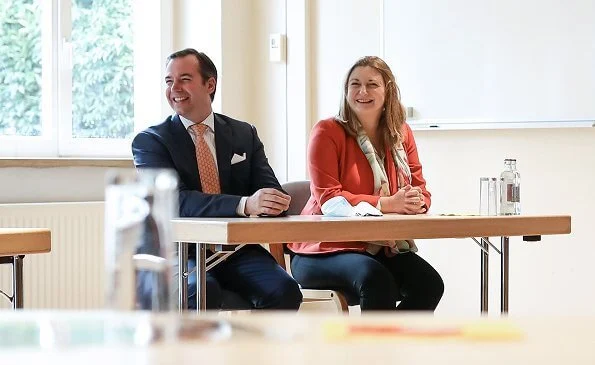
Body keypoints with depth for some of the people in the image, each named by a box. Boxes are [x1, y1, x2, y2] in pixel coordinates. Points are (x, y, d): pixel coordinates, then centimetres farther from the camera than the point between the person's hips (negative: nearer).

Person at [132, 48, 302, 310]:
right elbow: (175, 200, -16)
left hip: (237, 250, 4)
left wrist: (274, 202, -22)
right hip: (181, 252, -3)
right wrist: (245, 204, -31)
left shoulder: (245, 134, 14)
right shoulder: (150, 141, 0)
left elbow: (269, 191, 6)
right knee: (202, 292, -36)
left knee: (284, 290, -25)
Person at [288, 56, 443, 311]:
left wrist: (416, 203, -16)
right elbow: (327, 197, -15)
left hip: (383, 248, 5)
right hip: (324, 251, -5)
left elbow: (420, 190, 12)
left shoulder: (401, 134, 11)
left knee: (429, 284, -22)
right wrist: (388, 204, -24)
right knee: (377, 280, -34)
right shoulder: (328, 132, -5)